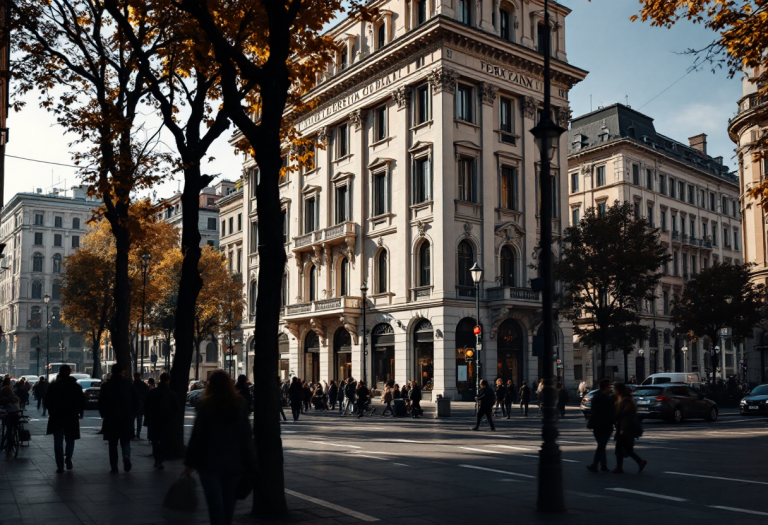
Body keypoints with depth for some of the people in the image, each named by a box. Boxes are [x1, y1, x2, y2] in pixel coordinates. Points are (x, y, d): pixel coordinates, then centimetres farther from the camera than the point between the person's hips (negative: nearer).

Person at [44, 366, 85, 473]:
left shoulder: (53, 386, -5)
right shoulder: (76, 386, -3)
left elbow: (47, 401, -2)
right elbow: (82, 401, 0)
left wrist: (52, 411, 11)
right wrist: (79, 412, 12)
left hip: (57, 417, 0)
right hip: (71, 417, 0)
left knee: (58, 442, 6)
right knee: (70, 440, 17)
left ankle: (60, 466, 1)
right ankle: (68, 458, -2)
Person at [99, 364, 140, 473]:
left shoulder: (106, 385, -1)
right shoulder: (129, 384, 0)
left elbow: (101, 402, -1)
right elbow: (137, 401, 2)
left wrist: (104, 415, 12)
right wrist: (132, 414, 15)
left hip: (111, 419, 0)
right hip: (127, 418, 0)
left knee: (112, 443, 8)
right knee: (125, 441, 10)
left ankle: (114, 467, 7)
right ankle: (126, 456, -18)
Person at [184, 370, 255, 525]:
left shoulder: (205, 405, -6)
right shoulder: (240, 403, 0)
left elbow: (197, 435, -8)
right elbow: (246, 436, -2)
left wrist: (189, 462, 0)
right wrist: (250, 464, 2)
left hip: (210, 462, -2)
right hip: (234, 462, 2)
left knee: (215, 504, 2)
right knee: (228, 503, 16)